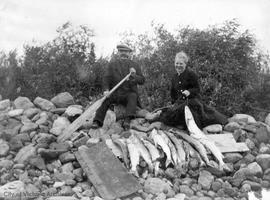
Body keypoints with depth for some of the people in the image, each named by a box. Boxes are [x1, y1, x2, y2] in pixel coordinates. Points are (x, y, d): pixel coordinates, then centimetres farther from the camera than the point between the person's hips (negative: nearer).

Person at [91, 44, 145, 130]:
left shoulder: (134, 65, 11)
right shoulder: (112, 64, 10)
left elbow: (142, 81, 9)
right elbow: (107, 78, 2)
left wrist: (134, 75, -13)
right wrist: (106, 89, -17)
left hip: (129, 93, -1)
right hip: (115, 93, 1)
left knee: (133, 96, -32)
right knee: (106, 99, -26)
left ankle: (127, 120, -44)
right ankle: (97, 121, -23)